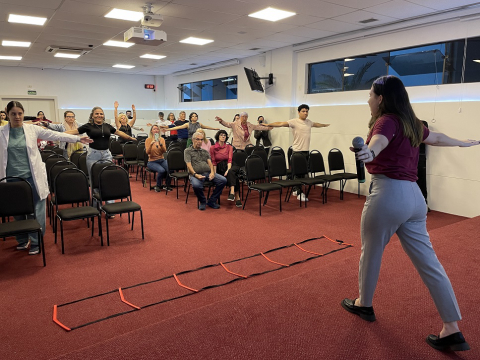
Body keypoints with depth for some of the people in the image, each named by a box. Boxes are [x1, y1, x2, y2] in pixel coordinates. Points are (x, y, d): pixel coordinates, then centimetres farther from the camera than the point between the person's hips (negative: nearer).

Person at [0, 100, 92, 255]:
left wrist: (78, 138, -4)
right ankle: (22, 240, 30)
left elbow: (55, 135, 0)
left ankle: (35, 242, 13)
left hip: (33, 177, -1)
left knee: (37, 210, 1)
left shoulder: (33, 129, 1)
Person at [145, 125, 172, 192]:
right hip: (152, 161, -3)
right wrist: (151, 144, -30)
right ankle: (158, 186, -6)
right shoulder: (148, 140, -2)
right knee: (161, 170, -32)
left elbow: (164, 151, -7)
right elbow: (147, 152, -14)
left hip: (161, 160, 3)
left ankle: (167, 185, -1)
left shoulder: (162, 139, 6)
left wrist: (160, 144, -23)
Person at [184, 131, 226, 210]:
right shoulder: (188, 151, 12)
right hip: (196, 174, -4)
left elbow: (210, 162, 13)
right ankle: (202, 202, -7)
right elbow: (189, 165, -1)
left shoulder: (205, 152, 26)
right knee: (196, 185, -39)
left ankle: (212, 201, -6)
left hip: (208, 172, 5)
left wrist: (212, 172, -9)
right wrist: (195, 174, -18)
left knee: (223, 180, -20)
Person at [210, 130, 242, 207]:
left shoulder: (229, 147, 12)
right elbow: (213, 162, 4)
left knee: (231, 172, -38)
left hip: (229, 166, 1)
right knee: (234, 177, -30)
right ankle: (237, 198, -33)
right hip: (220, 168, -1)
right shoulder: (213, 148, 8)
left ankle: (232, 192, -50)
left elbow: (230, 159, -2)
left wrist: (228, 170, -20)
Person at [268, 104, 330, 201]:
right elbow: (281, 123, -18)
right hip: (298, 151, -7)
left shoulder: (309, 122, 14)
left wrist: (325, 125, 49)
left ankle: (296, 190, 23)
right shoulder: (294, 122, -8)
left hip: (306, 150, 7)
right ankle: (299, 193, 2)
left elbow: (316, 124, 35)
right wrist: (269, 125, -30)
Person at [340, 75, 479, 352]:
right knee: (428, 262, 10)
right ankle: (453, 330, 15)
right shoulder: (411, 123, 17)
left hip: (388, 193, -8)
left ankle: (364, 304, 33)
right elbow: (436, 138, 35)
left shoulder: (387, 120, -8)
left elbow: (380, 140, -33)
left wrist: (369, 152, -55)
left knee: (371, 252, 13)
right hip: (413, 195, 9)